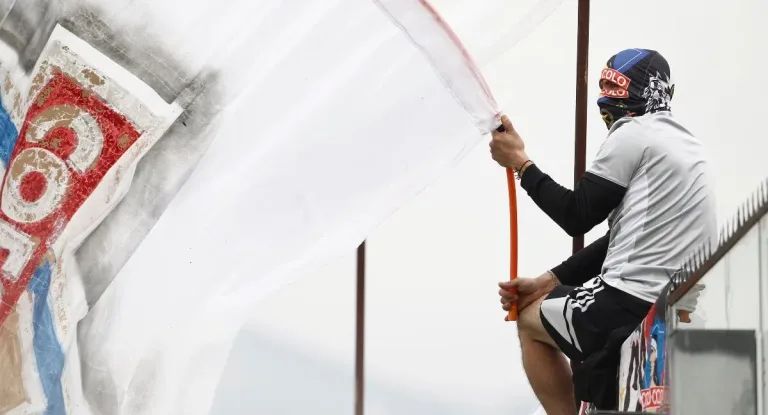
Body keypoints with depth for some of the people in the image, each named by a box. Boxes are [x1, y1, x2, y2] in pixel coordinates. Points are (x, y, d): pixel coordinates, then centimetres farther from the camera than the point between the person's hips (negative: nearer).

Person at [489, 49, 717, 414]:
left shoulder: (634, 133, -9)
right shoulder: (683, 141, 17)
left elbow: (576, 217, -8)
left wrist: (520, 162, 4)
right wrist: (546, 283, 16)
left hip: (636, 307, -9)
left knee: (530, 320, 14)